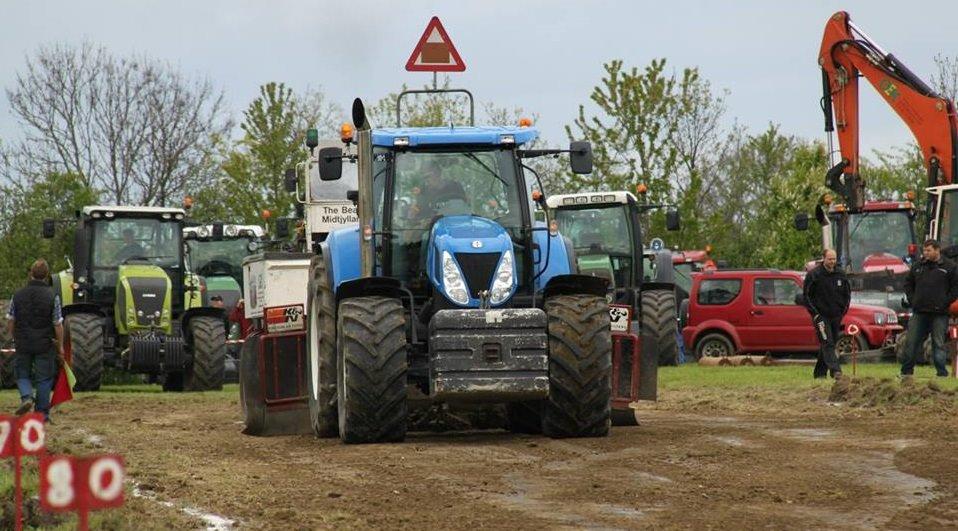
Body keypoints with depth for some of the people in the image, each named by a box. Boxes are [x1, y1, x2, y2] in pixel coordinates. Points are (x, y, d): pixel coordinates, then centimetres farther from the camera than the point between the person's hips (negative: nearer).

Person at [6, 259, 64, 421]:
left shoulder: (18, 294, -2)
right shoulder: (52, 297, -10)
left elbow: (10, 320, 4)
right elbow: (58, 324, -8)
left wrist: (15, 338, 19)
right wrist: (60, 345, 3)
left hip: (22, 343, 2)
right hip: (44, 344, -2)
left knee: (22, 374, 18)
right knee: (44, 378, 8)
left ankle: (26, 396, -8)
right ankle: (42, 412, 10)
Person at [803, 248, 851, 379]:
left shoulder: (841, 274, 6)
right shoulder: (814, 275, -8)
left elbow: (847, 293, 18)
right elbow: (806, 295, -4)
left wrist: (843, 310, 9)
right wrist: (814, 312, -9)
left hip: (836, 316, 5)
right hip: (821, 315, -5)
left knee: (830, 344, 8)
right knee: (827, 343, -15)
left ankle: (820, 373, 17)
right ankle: (835, 370, -25)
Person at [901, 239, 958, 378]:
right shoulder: (917, 266, 11)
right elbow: (908, 284, 20)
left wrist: (945, 303, -9)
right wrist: (912, 300, 7)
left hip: (939, 314, -4)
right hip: (919, 313, 4)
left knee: (939, 344, 1)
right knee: (911, 343, 3)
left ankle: (942, 373, 5)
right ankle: (906, 371, 9)